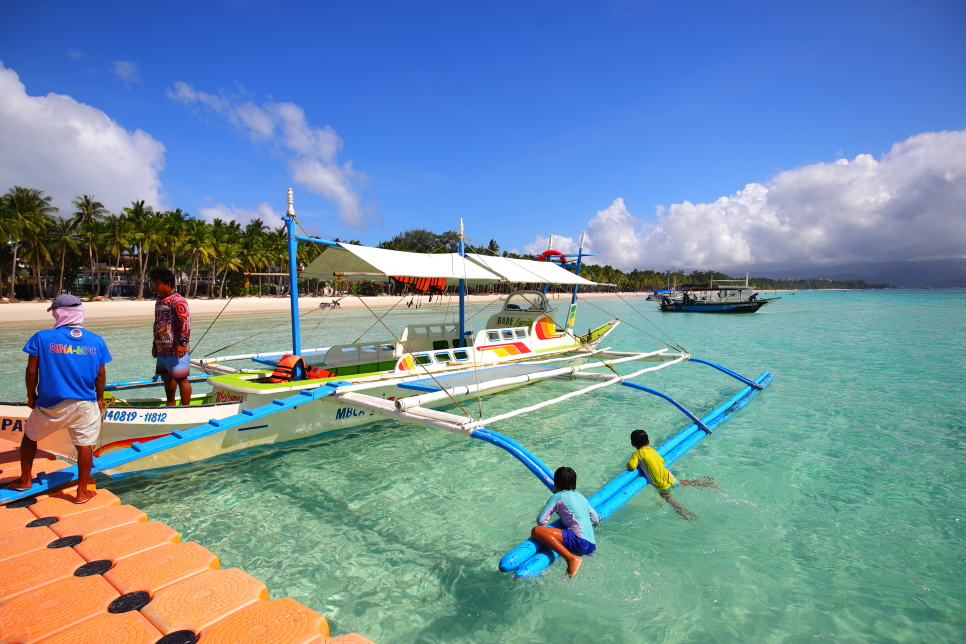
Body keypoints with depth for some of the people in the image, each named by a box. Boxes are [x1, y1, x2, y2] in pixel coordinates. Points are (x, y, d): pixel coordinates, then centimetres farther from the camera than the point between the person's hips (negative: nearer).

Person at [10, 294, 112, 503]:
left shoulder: (42, 337, -7)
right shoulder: (97, 341, -3)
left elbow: (32, 371, -4)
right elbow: (100, 375, 2)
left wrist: (31, 395, 12)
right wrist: (100, 398, 16)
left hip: (50, 403, 0)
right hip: (85, 404, 0)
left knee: (30, 437, 26)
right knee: (85, 445, 7)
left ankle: (25, 480, 41)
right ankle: (82, 492, 14)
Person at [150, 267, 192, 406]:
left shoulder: (178, 301, -13)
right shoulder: (159, 301, 17)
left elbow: (186, 322, -21)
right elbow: (157, 324, 24)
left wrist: (182, 343, -25)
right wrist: (155, 345, 25)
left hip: (176, 349, -10)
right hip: (162, 349, 10)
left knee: (181, 378, -6)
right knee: (167, 377, 20)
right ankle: (171, 405, 34)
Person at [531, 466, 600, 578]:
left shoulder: (558, 497, 2)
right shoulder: (580, 496, 21)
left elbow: (541, 521, -4)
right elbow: (596, 520, 29)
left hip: (580, 541, -9)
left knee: (536, 531, -19)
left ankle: (571, 559, -25)